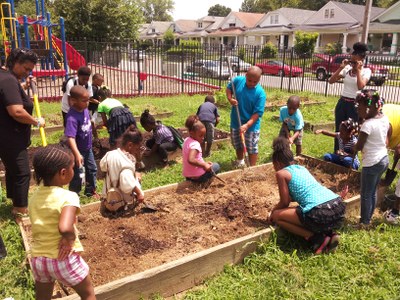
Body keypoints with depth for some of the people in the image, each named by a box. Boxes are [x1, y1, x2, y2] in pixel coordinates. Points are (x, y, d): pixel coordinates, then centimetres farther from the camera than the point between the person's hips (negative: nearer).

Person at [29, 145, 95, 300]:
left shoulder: (35, 195, 0)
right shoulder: (68, 197, -22)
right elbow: (64, 228, -38)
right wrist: (70, 239, -20)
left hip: (38, 258, 6)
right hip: (63, 259, -6)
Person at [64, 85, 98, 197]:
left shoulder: (85, 109, -7)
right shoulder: (72, 117, -31)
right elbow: (70, 137, -37)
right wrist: (77, 154, -45)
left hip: (88, 148, 8)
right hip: (78, 151, -8)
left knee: (92, 169, 21)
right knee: (77, 174, 4)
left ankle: (90, 191, 41)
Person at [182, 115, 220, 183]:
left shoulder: (186, 140, 3)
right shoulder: (195, 144, -24)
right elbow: (191, 160, -40)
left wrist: (204, 163, 7)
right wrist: (204, 165, -30)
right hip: (197, 177, -8)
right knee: (216, 166, 15)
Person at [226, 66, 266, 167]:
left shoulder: (260, 93, -21)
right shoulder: (238, 80, -12)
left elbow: (257, 113, -22)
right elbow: (229, 88, 9)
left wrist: (247, 125, -32)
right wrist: (230, 98, -11)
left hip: (252, 124, -4)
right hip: (236, 121, 5)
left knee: (252, 148, 5)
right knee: (237, 145, 23)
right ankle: (240, 162, 48)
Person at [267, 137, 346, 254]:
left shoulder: (281, 173, 3)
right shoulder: (302, 168, 25)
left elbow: (285, 202, 7)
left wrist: (273, 212, 26)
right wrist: (276, 208, 47)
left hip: (321, 214, -8)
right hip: (339, 208, 8)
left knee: (276, 216, 9)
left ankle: (317, 239, 1)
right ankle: (329, 234, 13)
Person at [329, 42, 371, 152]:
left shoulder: (366, 71, -5)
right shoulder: (347, 68, 5)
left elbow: (360, 86, -22)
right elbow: (331, 81, -2)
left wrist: (358, 70, -16)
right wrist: (341, 67, -8)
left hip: (355, 105, -4)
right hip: (342, 102, 4)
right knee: (338, 130, 11)